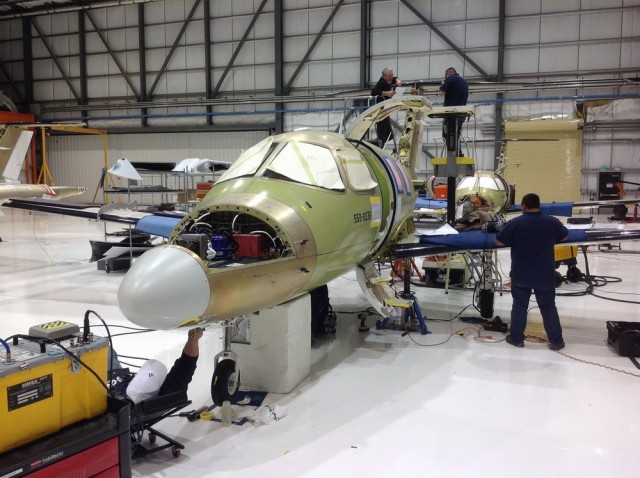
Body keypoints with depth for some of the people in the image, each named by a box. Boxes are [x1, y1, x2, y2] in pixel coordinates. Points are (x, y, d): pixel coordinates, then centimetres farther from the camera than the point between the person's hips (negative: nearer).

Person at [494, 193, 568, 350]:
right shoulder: (552, 222, -5)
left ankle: (516, 338, 19)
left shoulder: (515, 223, -13)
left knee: (519, 306, 12)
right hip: (545, 275, 2)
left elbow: (498, 241, -5)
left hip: (521, 275, -1)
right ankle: (556, 341, 17)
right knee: (548, 307, 11)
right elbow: (565, 236, 14)